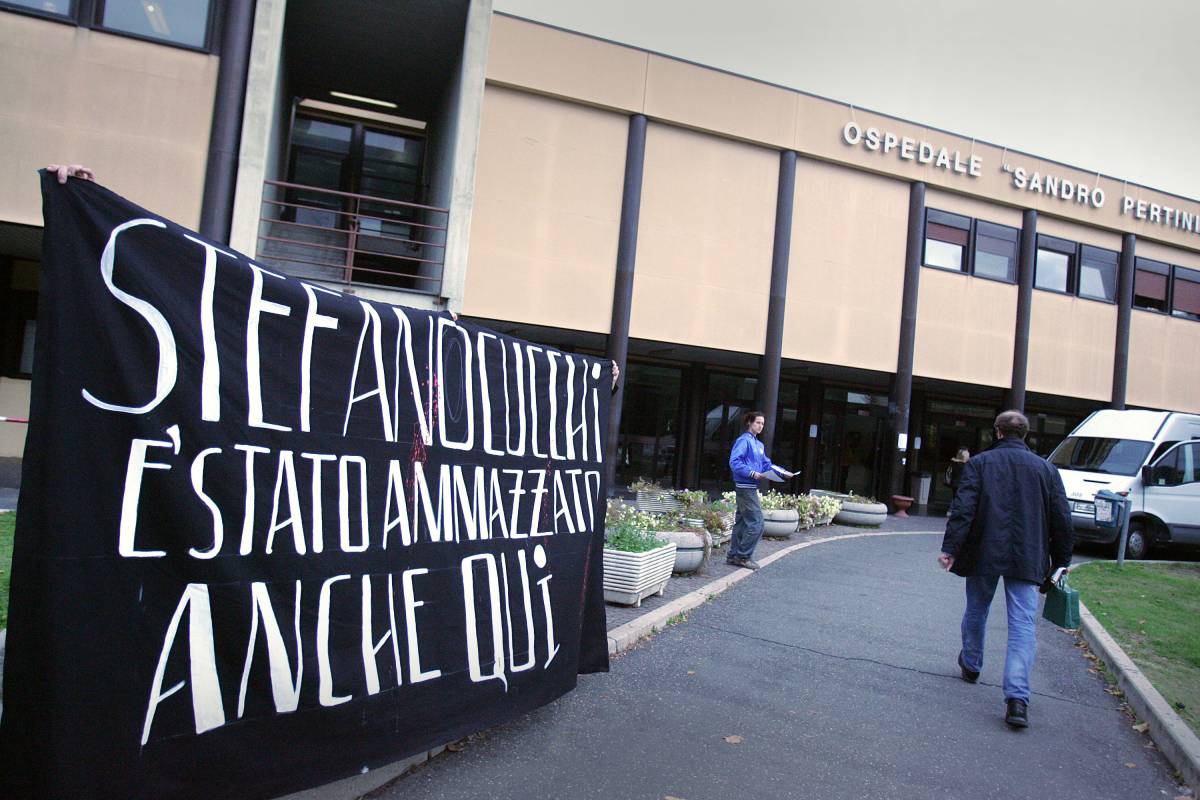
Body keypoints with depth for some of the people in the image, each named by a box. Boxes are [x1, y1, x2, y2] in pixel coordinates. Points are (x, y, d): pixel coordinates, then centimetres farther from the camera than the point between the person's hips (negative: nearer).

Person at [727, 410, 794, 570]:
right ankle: (743, 556, 0)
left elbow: (767, 464, 19)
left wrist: (783, 472, 6)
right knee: (756, 523, -8)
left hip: (750, 489, 9)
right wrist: (752, 473, -25)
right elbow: (734, 462, -19)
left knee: (742, 522, 12)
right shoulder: (744, 440, -10)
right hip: (745, 487, -9)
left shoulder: (759, 444, 17)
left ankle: (734, 555, 19)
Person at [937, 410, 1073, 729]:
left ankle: (970, 667, 39)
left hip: (984, 555, 0)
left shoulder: (979, 463, -2)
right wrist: (1061, 560, 15)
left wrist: (950, 548, -13)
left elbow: (962, 509, -11)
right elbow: (1061, 520, 7)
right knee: (1023, 623, -1)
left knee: (976, 611, 19)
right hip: (1026, 559, 1)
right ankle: (1017, 697, -11)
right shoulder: (1046, 469, 5)